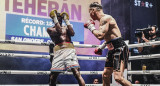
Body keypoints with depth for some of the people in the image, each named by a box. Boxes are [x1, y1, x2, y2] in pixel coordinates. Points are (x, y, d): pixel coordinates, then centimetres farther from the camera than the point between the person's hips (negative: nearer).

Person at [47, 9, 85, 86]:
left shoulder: (66, 27, 22)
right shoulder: (50, 29, 14)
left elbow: (72, 33, 1)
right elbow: (59, 32, -6)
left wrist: (66, 21, 8)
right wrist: (55, 19, 2)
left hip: (69, 50, 0)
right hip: (58, 51, 0)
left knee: (77, 73, -15)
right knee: (53, 77, 3)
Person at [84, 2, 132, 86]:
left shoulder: (105, 18, -14)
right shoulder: (103, 20, 16)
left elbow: (100, 36, -27)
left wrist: (91, 27, -10)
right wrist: (101, 47, 28)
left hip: (120, 48, -10)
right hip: (113, 50, 10)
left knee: (118, 77, -20)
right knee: (105, 75, 16)